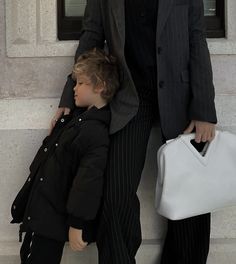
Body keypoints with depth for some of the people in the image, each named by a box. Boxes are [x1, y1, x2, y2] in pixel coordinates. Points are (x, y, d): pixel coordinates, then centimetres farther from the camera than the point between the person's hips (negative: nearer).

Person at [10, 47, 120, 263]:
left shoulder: (96, 132, -23)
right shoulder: (76, 118, 8)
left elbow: (89, 180, -27)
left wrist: (77, 225, -25)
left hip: (52, 221, -9)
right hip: (39, 212, 9)